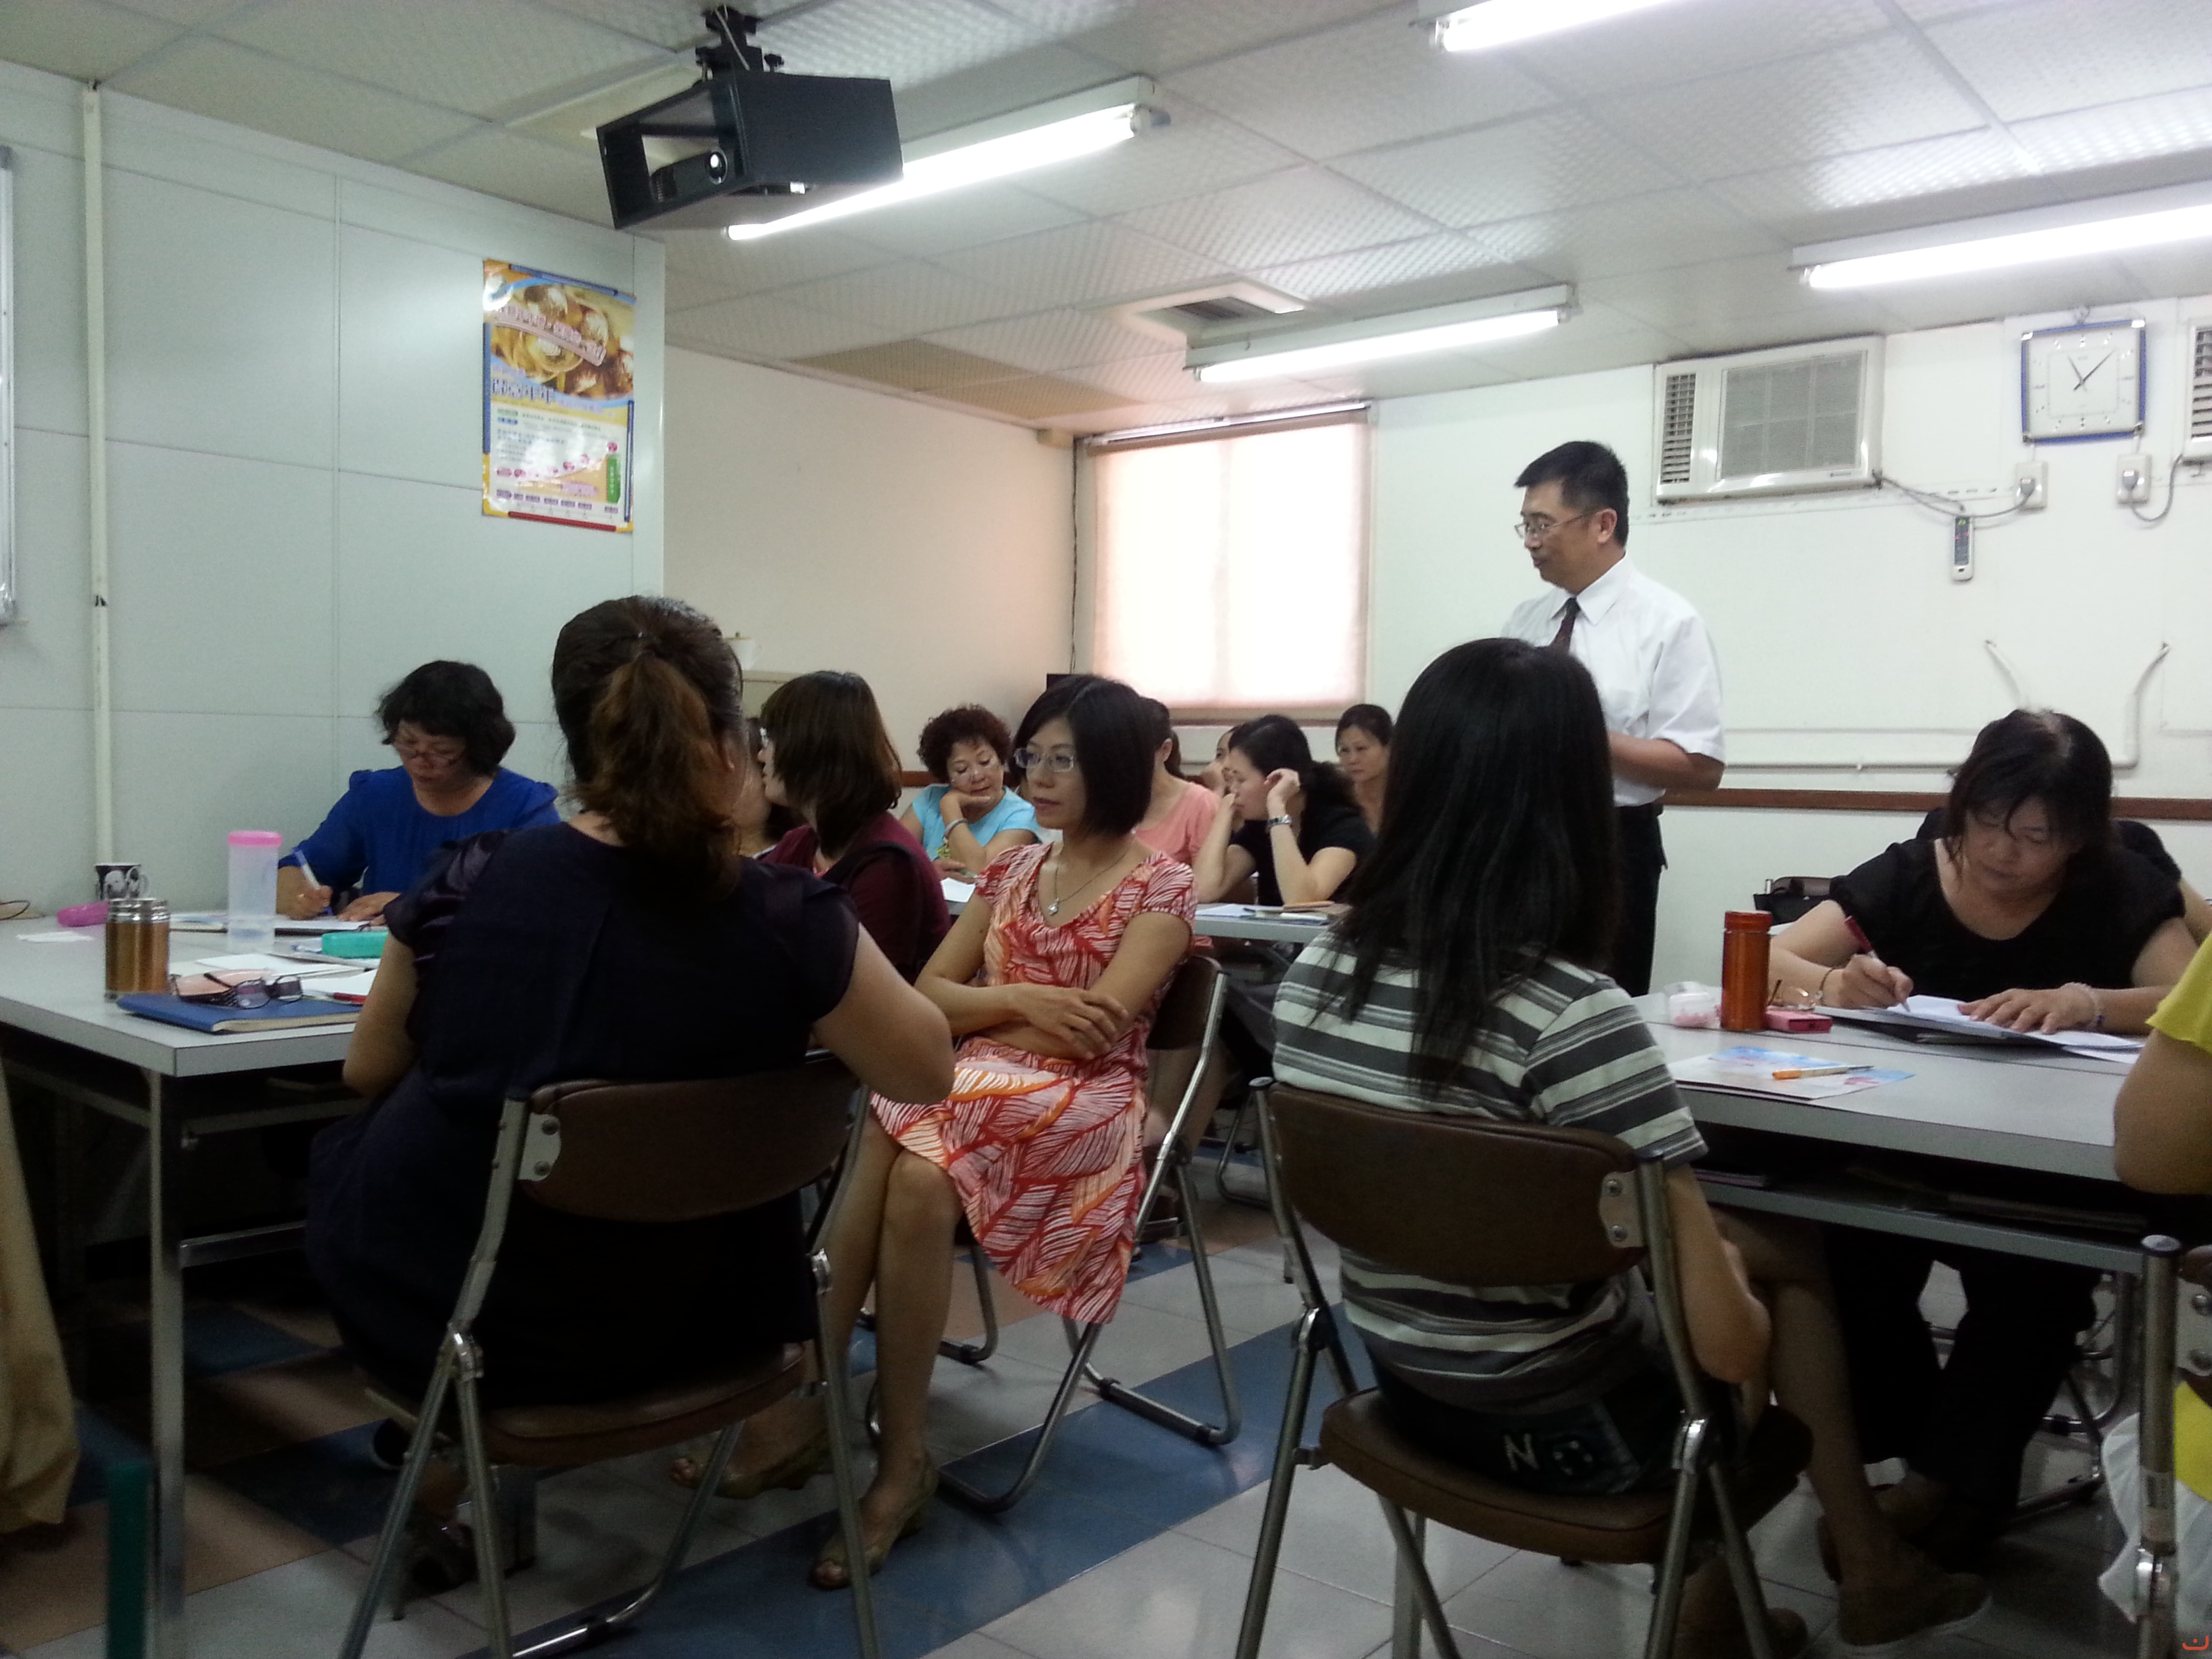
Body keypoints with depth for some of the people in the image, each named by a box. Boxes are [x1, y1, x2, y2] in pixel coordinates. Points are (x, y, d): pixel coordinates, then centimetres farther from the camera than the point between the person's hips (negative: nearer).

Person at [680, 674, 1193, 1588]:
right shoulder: (1013, 870, 17)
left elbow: (1094, 1032, -13)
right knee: (902, 1169, -31)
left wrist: (986, 1007, -4)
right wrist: (1022, 1004, -8)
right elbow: (928, 994, 9)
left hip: (1082, 1102, -5)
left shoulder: (1160, 886, -1)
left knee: (913, 1166, -32)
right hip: (977, 1083, 5)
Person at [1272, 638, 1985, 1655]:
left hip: (1408, 1385, 6)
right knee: (1790, 1264, 23)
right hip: (1562, 1423, -5)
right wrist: (1742, 1289, -1)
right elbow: (1725, 1344, -25)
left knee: (1776, 1254, 26)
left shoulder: (1318, 970, -9)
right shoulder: (1577, 1015, -29)